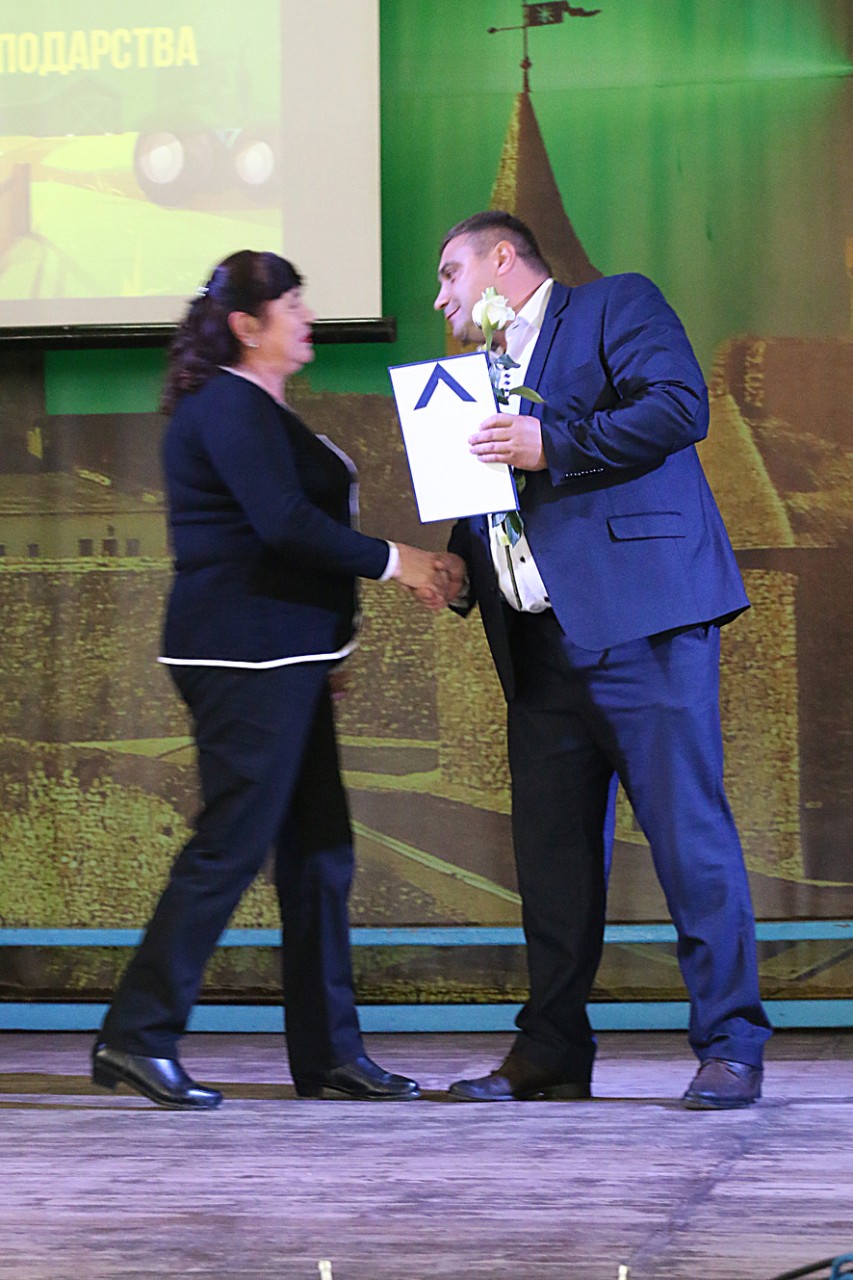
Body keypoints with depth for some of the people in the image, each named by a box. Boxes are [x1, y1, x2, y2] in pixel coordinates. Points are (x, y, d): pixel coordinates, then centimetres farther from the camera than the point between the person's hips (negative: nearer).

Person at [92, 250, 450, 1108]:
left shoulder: (255, 409, 19)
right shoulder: (229, 408, -13)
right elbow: (285, 523, -22)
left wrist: (325, 646, 22)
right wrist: (389, 561, -15)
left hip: (276, 658, 11)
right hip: (248, 656, -11)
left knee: (318, 850, 10)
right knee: (230, 845, -10)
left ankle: (329, 1053, 13)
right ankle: (137, 1036, -6)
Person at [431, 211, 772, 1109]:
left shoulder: (616, 306, 5)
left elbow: (680, 407, -11)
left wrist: (554, 446, -14)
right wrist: (457, 570, 11)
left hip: (640, 624, -8)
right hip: (539, 647, 8)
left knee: (688, 830, -9)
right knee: (550, 853, 7)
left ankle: (730, 1047, -5)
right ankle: (551, 1053, 14)